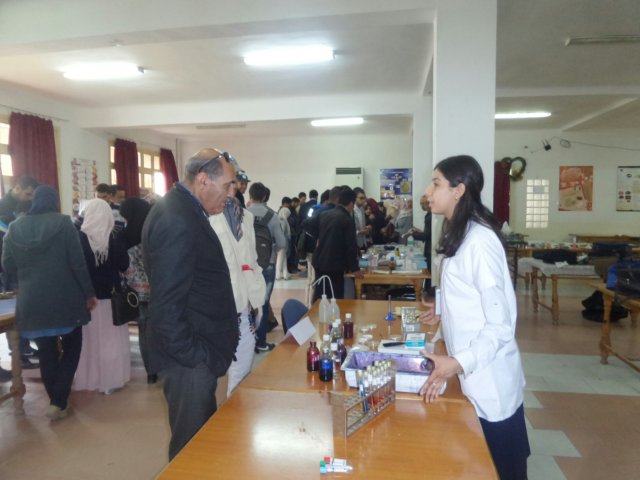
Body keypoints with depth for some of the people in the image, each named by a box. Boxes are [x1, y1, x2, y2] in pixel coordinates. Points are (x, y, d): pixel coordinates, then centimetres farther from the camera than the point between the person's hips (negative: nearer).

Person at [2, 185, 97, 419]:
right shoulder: (63, 222, -9)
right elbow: (77, 263, -11)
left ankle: (55, 400, 25)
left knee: (46, 352, 13)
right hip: (65, 299, -3)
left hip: (32, 302, 3)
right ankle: (59, 401, 6)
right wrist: (89, 293, -3)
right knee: (71, 347, 13)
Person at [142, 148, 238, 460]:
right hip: (189, 358, -10)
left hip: (196, 349, 10)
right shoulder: (176, 221, -23)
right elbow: (166, 306, -25)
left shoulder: (183, 210, 9)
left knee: (203, 435, 23)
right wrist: (194, 357, -17)